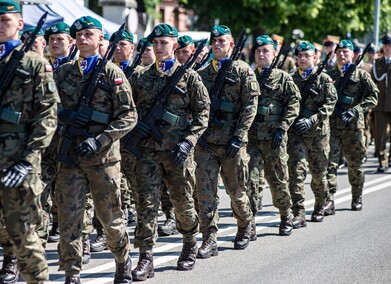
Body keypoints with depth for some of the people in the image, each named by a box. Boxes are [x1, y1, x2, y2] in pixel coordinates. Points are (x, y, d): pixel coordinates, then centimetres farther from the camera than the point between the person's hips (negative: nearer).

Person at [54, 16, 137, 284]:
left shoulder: (112, 73, -1)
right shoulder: (63, 72, 9)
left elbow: (129, 115, -5)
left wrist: (99, 140, -16)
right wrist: (63, 114, -10)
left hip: (103, 157, -3)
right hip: (69, 155, 3)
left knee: (110, 217, 8)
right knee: (69, 218, -1)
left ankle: (123, 262, 31)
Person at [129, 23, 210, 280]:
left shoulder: (189, 76, 2)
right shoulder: (140, 76, 10)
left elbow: (203, 112, 0)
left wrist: (188, 141, -11)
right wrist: (134, 123, -3)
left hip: (178, 151, -2)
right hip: (148, 150, 2)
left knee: (183, 201, 8)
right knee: (146, 201, -6)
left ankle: (190, 247, 32)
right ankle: (146, 259, -4)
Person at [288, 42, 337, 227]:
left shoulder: (324, 79, 3)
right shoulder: (291, 79, 11)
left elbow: (330, 103, -6)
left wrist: (312, 120, -17)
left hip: (318, 131, -1)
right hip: (295, 132, 1)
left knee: (318, 174, 10)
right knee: (296, 172, -11)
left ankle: (319, 208, 30)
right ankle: (298, 214, -13)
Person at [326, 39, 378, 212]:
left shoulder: (361, 75, 5)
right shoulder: (329, 75, 14)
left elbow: (373, 97, -4)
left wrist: (355, 110, -17)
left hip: (353, 126, -1)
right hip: (332, 125, 1)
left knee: (355, 164, 9)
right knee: (329, 163, -10)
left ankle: (357, 198, 26)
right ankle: (329, 201, -10)